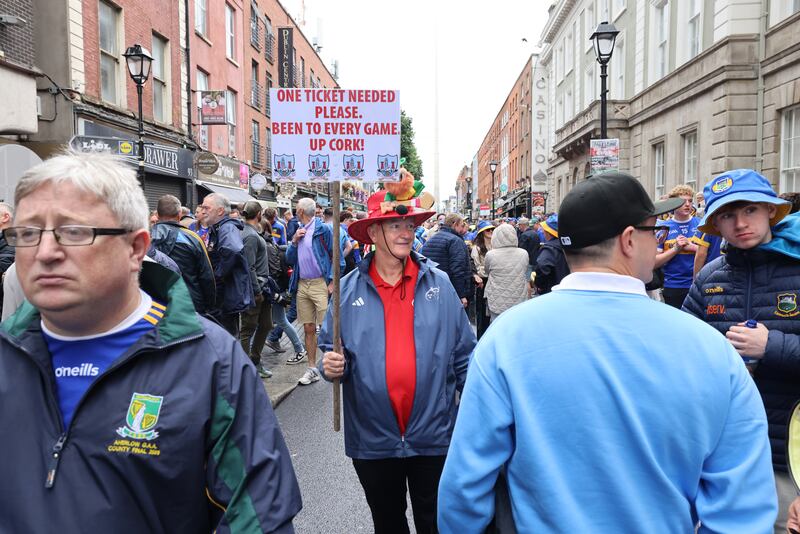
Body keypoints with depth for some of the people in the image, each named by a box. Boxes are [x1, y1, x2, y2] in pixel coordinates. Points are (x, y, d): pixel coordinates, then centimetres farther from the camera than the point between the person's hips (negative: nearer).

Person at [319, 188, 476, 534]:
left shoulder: (438, 284, -4)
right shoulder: (349, 289, -5)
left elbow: (463, 353, 2)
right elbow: (331, 349, 5)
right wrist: (332, 366, -17)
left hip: (434, 437, 0)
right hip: (373, 440, 1)